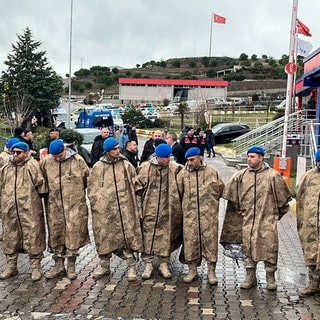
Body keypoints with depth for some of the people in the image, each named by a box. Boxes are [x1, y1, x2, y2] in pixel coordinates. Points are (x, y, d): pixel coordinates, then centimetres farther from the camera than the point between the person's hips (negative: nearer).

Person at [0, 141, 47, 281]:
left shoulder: (32, 165, -6)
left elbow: (40, 183, -7)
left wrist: (36, 197, 0)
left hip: (30, 210, -5)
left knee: (33, 238, 1)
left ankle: (35, 267, 13)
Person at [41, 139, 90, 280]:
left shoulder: (78, 160, -6)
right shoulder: (46, 162, 1)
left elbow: (87, 179, 4)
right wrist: (50, 194, 12)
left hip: (75, 205, -3)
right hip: (55, 206, 3)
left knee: (73, 235, 2)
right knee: (56, 235, 9)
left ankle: (71, 266, 16)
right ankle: (59, 265, 22)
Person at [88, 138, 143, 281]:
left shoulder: (126, 165, 4)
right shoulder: (98, 167, 3)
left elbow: (134, 185, 7)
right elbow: (92, 188, 7)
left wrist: (132, 202, 2)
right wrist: (96, 204, 1)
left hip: (124, 209, 0)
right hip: (104, 210, 1)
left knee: (127, 235, -1)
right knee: (104, 237, 9)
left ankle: (131, 266, 11)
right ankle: (104, 266, 25)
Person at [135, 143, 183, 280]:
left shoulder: (175, 168, -1)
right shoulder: (144, 168, -3)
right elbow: (138, 188, 2)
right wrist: (139, 208, -1)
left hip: (166, 210, 1)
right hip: (149, 209, -1)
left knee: (165, 236, 6)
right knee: (148, 235, 3)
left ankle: (164, 264, 20)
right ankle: (148, 264, 15)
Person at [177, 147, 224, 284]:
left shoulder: (211, 172, 0)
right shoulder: (183, 173, 1)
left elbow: (220, 188, 13)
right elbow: (179, 191, 9)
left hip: (209, 213, -1)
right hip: (190, 213, 1)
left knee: (210, 239, 2)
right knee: (190, 240, 3)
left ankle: (211, 271, 13)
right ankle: (192, 270, 18)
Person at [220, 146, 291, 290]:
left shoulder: (273, 176, -4)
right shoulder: (240, 176, 3)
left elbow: (283, 197, 4)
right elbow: (231, 197, 11)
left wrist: (278, 214, 9)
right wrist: (240, 212, 11)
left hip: (267, 220, -2)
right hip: (248, 220, 3)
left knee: (270, 249, 2)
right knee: (248, 249, 8)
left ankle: (270, 277, 19)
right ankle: (250, 277, 22)